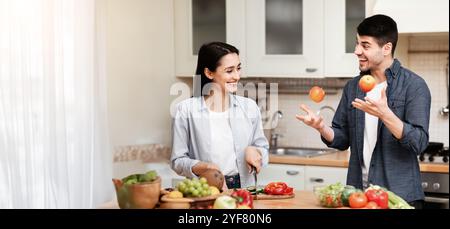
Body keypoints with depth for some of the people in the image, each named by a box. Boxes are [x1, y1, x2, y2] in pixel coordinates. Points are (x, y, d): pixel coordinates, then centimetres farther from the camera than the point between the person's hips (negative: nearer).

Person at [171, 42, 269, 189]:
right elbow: (177, 161, 2)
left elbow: (264, 150, 17)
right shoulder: (186, 110, -1)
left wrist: (254, 151, -4)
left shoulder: (249, 107, 8)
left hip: (243, 187, 3)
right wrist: (205, 167, -14)